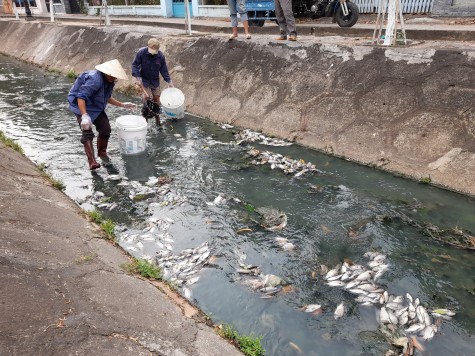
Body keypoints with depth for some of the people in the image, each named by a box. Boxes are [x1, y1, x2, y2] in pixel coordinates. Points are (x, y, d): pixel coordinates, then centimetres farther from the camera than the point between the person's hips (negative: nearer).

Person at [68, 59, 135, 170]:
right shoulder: (94, 80, -29)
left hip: (96, 108, 8)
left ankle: (102, 152, 29)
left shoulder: (109, 81, -1)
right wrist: (84, 116, -45)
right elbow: (81, 97, -34)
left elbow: (107, 97, 16)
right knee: (87, 133, -17)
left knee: (105, 129, 6)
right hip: (83, 106, -8)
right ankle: (92, 162, -21)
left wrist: (122, 105, 11)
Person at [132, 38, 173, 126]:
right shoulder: (141, 53, -18)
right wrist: (138, 78, -22)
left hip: (155, 81, 3)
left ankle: (156, 115, 24)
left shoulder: (161, 56, -10)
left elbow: (164, 70, -1)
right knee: (146, 97, -12)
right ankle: (145, 116, 2)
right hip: (144, 80, -3)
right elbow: (135, 65, -11)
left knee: (156, 98, 7)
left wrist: (169, 81, -4)